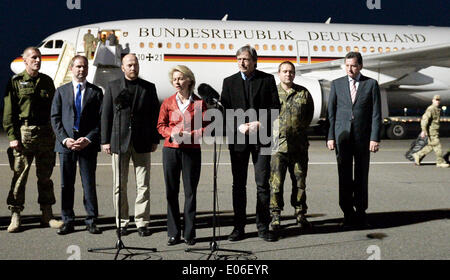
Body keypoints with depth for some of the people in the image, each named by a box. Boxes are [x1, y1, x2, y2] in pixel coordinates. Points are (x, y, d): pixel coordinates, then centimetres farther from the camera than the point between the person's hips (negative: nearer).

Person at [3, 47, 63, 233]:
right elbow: (8, 112, -1)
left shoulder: (47, 81, 13)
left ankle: (47, 215, 16)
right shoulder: (16, 82, 2)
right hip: (24, 133, -3)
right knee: (19, 175, -1)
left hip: (46, 133, 3)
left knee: (45, 176, 8)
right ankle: (15, 216, 7)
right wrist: (12, 136, -9)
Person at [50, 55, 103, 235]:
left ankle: (91, 221, 9)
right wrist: (64, 139, -7)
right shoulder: (61, 91, 12)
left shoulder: (96, 92, 8)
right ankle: (68, 222, 13)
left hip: (88, 144, -1)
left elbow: (100, 119, 2)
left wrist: (88, 139, -10)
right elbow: (55, 118, 6)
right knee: (66, 184, 5)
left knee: (89, 184, 0)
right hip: (66, 144, 1)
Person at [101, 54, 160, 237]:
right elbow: (106, 115, 6)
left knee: (143, 185, 1)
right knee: (120, 185, 4)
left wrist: (155, 140, 3)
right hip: (119, 142, 0)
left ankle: (142, 222, 9)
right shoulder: (112, 87, 8)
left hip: (142, 143, 0)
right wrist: (105, 141, 0)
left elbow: (155, 115, 9)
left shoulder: (149, 88, 9)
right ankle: (122, 222, 14)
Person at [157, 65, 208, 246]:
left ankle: (189, 233, 10)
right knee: (171, 192, 2)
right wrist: (172, 133, -10)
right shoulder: (168, 103, 8)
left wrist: (189, 135, -14)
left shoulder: (199, 103, 3)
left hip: (192, 151, -1)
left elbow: (206, 126, 1)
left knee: (190, 192, 1)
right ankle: (173, 233, 11)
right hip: (170, 150, 2)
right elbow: (161, 126, 10)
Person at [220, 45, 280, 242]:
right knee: (238, 184, 5)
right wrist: (239, 126, -12)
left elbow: (275, 106, 1)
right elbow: (225, 109, 3)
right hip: (238, 139, 1)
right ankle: (239, 227, 12)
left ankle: (263, 226, 8)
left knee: (263, 183, 0)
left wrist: (260, 123, -13)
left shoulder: (267, 79, 5)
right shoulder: (229, 82, 9)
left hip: (261, 137, -1)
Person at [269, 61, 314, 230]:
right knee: (276, 182, -3)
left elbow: (310, 113, 19)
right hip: (277, 144, -2)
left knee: (300, 181, 9)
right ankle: (275, 216, 5)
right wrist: (272, 131, 0)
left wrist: (301, 127, 11)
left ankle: (300, 214, 20)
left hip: (299, 145, 2)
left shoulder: (303, 93, 8)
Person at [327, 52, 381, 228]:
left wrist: (375, 138, -8)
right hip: (342, 135, 1)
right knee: (344, 176, 1)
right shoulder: (336, 84, 8)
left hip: (363, 135, -1)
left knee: (361, 176, 6)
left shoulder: (371, 84, 4)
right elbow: (331, 112, 7)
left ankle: (360, 212, 16)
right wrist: (330, 136, 0)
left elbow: (376, 114, 0)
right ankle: (348, 213, 8)